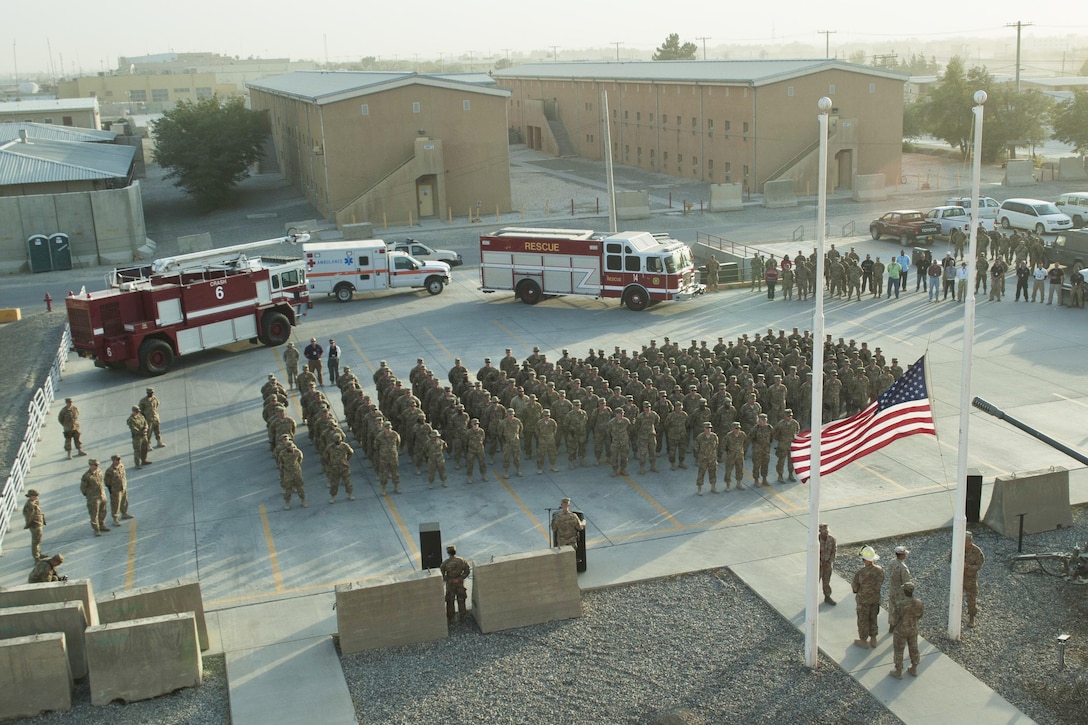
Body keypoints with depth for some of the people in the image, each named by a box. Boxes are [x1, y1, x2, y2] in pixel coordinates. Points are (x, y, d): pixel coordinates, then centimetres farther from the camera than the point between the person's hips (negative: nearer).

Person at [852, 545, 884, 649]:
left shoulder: (860, 573, -30)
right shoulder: (880, 570, -14)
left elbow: (854, 587, -16)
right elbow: (880, 583, 4)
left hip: (863, 599, -5)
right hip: (875, 598, 5)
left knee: (863, 620, 14)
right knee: (872, 619, 22)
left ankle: (863, 641, 29)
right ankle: (873, 640, 34)